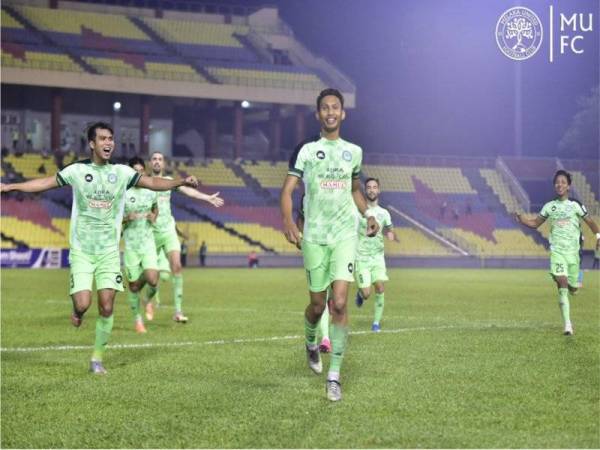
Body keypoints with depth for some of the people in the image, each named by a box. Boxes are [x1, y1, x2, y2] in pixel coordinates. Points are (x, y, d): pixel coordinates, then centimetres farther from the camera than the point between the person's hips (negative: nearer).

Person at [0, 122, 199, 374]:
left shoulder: (122, 172, 3)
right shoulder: (77, 171, 1)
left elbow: (152, 183, 1)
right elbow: (45, 183, 9)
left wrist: (181, 182, -14)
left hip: (109, 251, 1)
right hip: (81, 250, -1)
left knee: (106, 308, -4)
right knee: (83, 304, -13)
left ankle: (97, 358, 11)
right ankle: (77, 309, 25)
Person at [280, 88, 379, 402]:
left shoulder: (354, 151, 11)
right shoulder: (305, 149, 2)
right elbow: (287, 189, -3)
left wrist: (367, 215, 8)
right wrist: (288, 220, -21)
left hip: (345, 234, 1)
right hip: (314, 235, -1)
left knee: (339, 304, -11)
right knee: (317, 305, 7)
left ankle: (334, 376, -7)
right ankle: (311, 343, 42)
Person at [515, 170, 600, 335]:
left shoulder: (575, 205, 0)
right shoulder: (549, 206, 5)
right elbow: (535, 223, 13)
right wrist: (521, 219, -5)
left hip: (573, 252, 0)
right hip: (557, 252, 0)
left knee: (572, 288, 8)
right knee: (562, 285, -16)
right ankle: (567, 325, -15)